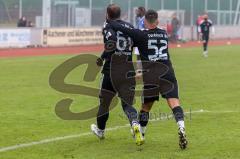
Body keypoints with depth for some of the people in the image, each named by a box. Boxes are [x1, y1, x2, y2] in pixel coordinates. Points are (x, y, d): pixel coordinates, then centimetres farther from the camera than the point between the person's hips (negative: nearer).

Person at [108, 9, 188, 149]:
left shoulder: (141, 35, -1)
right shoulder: (164, 34, 13)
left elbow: (121, 28, -6)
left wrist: (109, 20, 11)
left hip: (150, 76, -1)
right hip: (168, 73, 1)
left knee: (146, 107, 17)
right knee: (174, 103, -11)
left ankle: (140, 134, 29)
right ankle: (181, 129, -34)